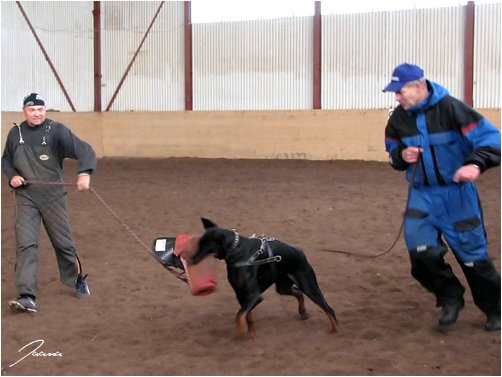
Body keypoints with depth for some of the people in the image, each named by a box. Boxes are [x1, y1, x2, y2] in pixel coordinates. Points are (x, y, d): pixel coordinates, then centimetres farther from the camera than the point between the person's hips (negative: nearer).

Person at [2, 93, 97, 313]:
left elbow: (84, 150, -18)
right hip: (25, 197, 2)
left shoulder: (56, 130, -8)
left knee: (63, 242, 10)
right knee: (25, 244, -10)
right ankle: (27, 297, -13)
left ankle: (78, 280, 35)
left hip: (53, 196, -2)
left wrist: (84, 173, -37)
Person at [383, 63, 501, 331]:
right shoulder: (399, 118, -2)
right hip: (422, 194, 4)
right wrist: (401, 155, -12)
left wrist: (476, 164, -37)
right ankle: (450, 297, 14)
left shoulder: (450, 109, -18)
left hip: (457, 194, -4)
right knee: (421, 250, -12)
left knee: (472, 254, 4)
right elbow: (392, 152, 13)